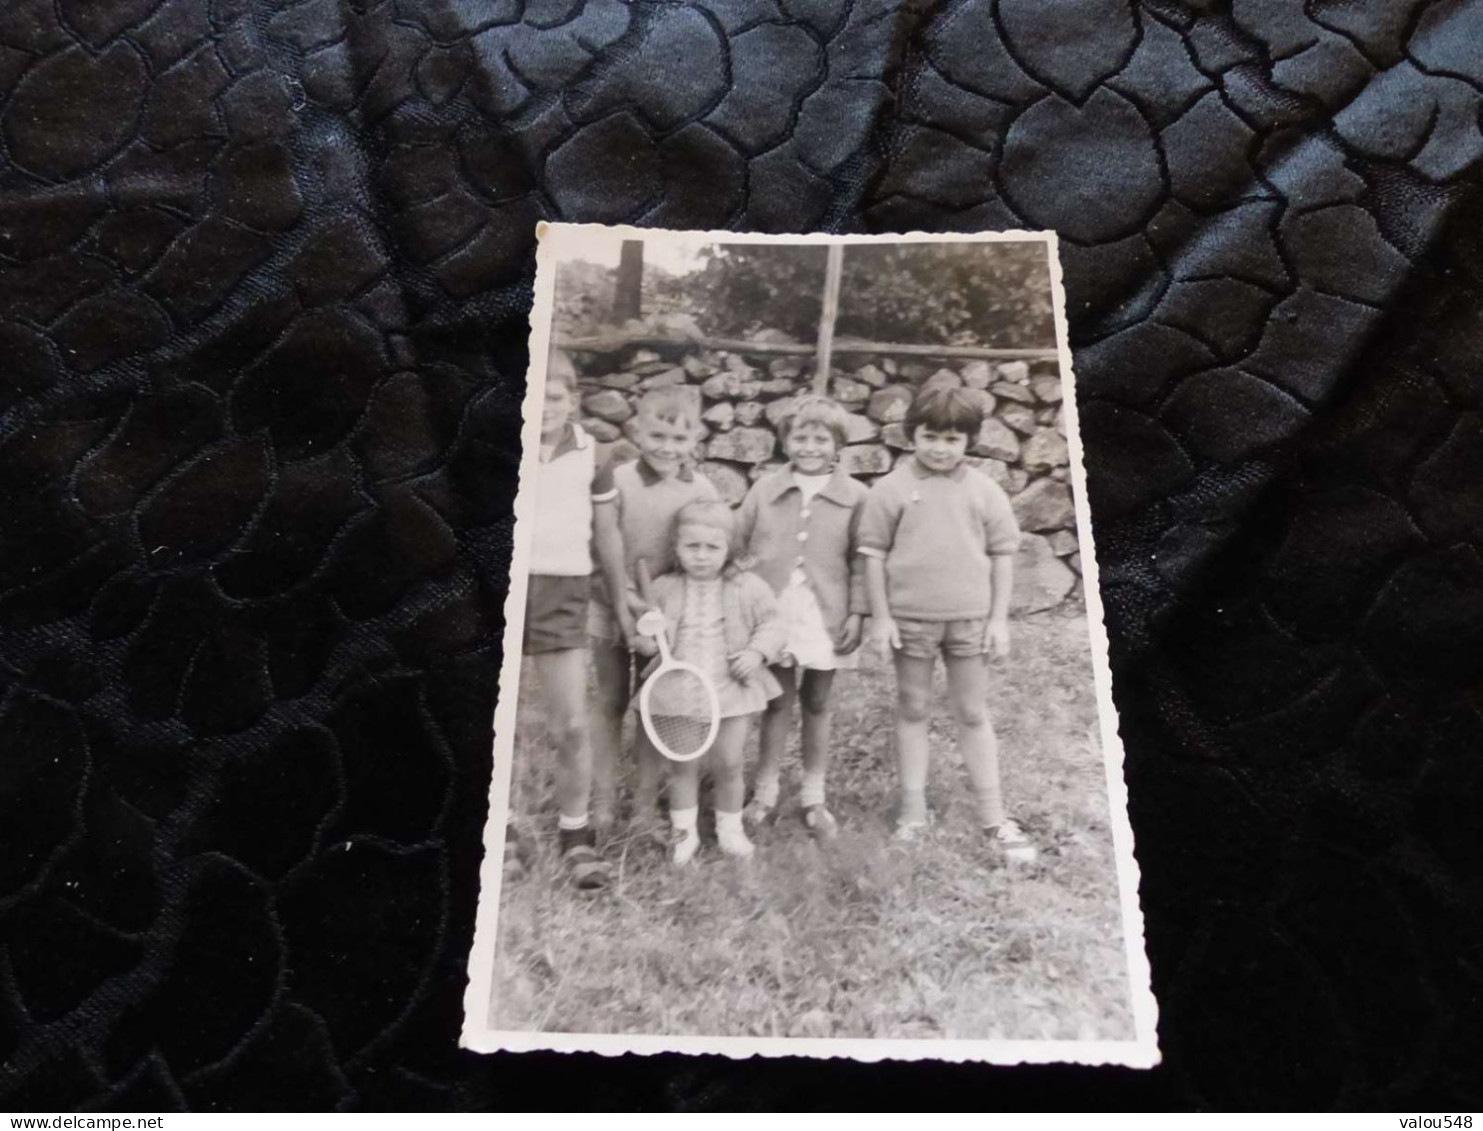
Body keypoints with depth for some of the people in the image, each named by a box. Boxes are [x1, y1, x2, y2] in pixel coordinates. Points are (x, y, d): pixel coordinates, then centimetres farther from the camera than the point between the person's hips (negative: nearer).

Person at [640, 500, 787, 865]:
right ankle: (683, 831, 24)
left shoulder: (748, 588, -4)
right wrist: (648, 637, -14)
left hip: (732, 691, 0)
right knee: (683, 764, 8)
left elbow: (772, 624, 2)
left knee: (728, 763, 8)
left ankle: (730, 827, 28)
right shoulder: (663, 589, 0)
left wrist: (758, 651, -16)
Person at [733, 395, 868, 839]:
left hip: (826, 619, -1)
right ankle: (765, 793, 21)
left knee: (817, 703, 12)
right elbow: (738, 545, 7)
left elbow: (861, 560, -2)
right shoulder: (765, 489, 3)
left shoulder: (854, 496, -2)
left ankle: (813, 797, 24)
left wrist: (857, 613, -7)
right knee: (778, 702, 8)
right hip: (774, 615, 1)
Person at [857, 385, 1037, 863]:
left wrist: (999, 617, 0)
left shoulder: (984, 491, 0)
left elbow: (1002, 554, 4)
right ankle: (913, 809, 22)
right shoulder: (891, 489, -5)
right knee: (912, 711, 11)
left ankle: (994, 817, 17)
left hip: (970, 618, 1)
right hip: (910, 618, -1)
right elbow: (874, 553, -2)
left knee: (973, 714, 9)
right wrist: (880, 616, -5)